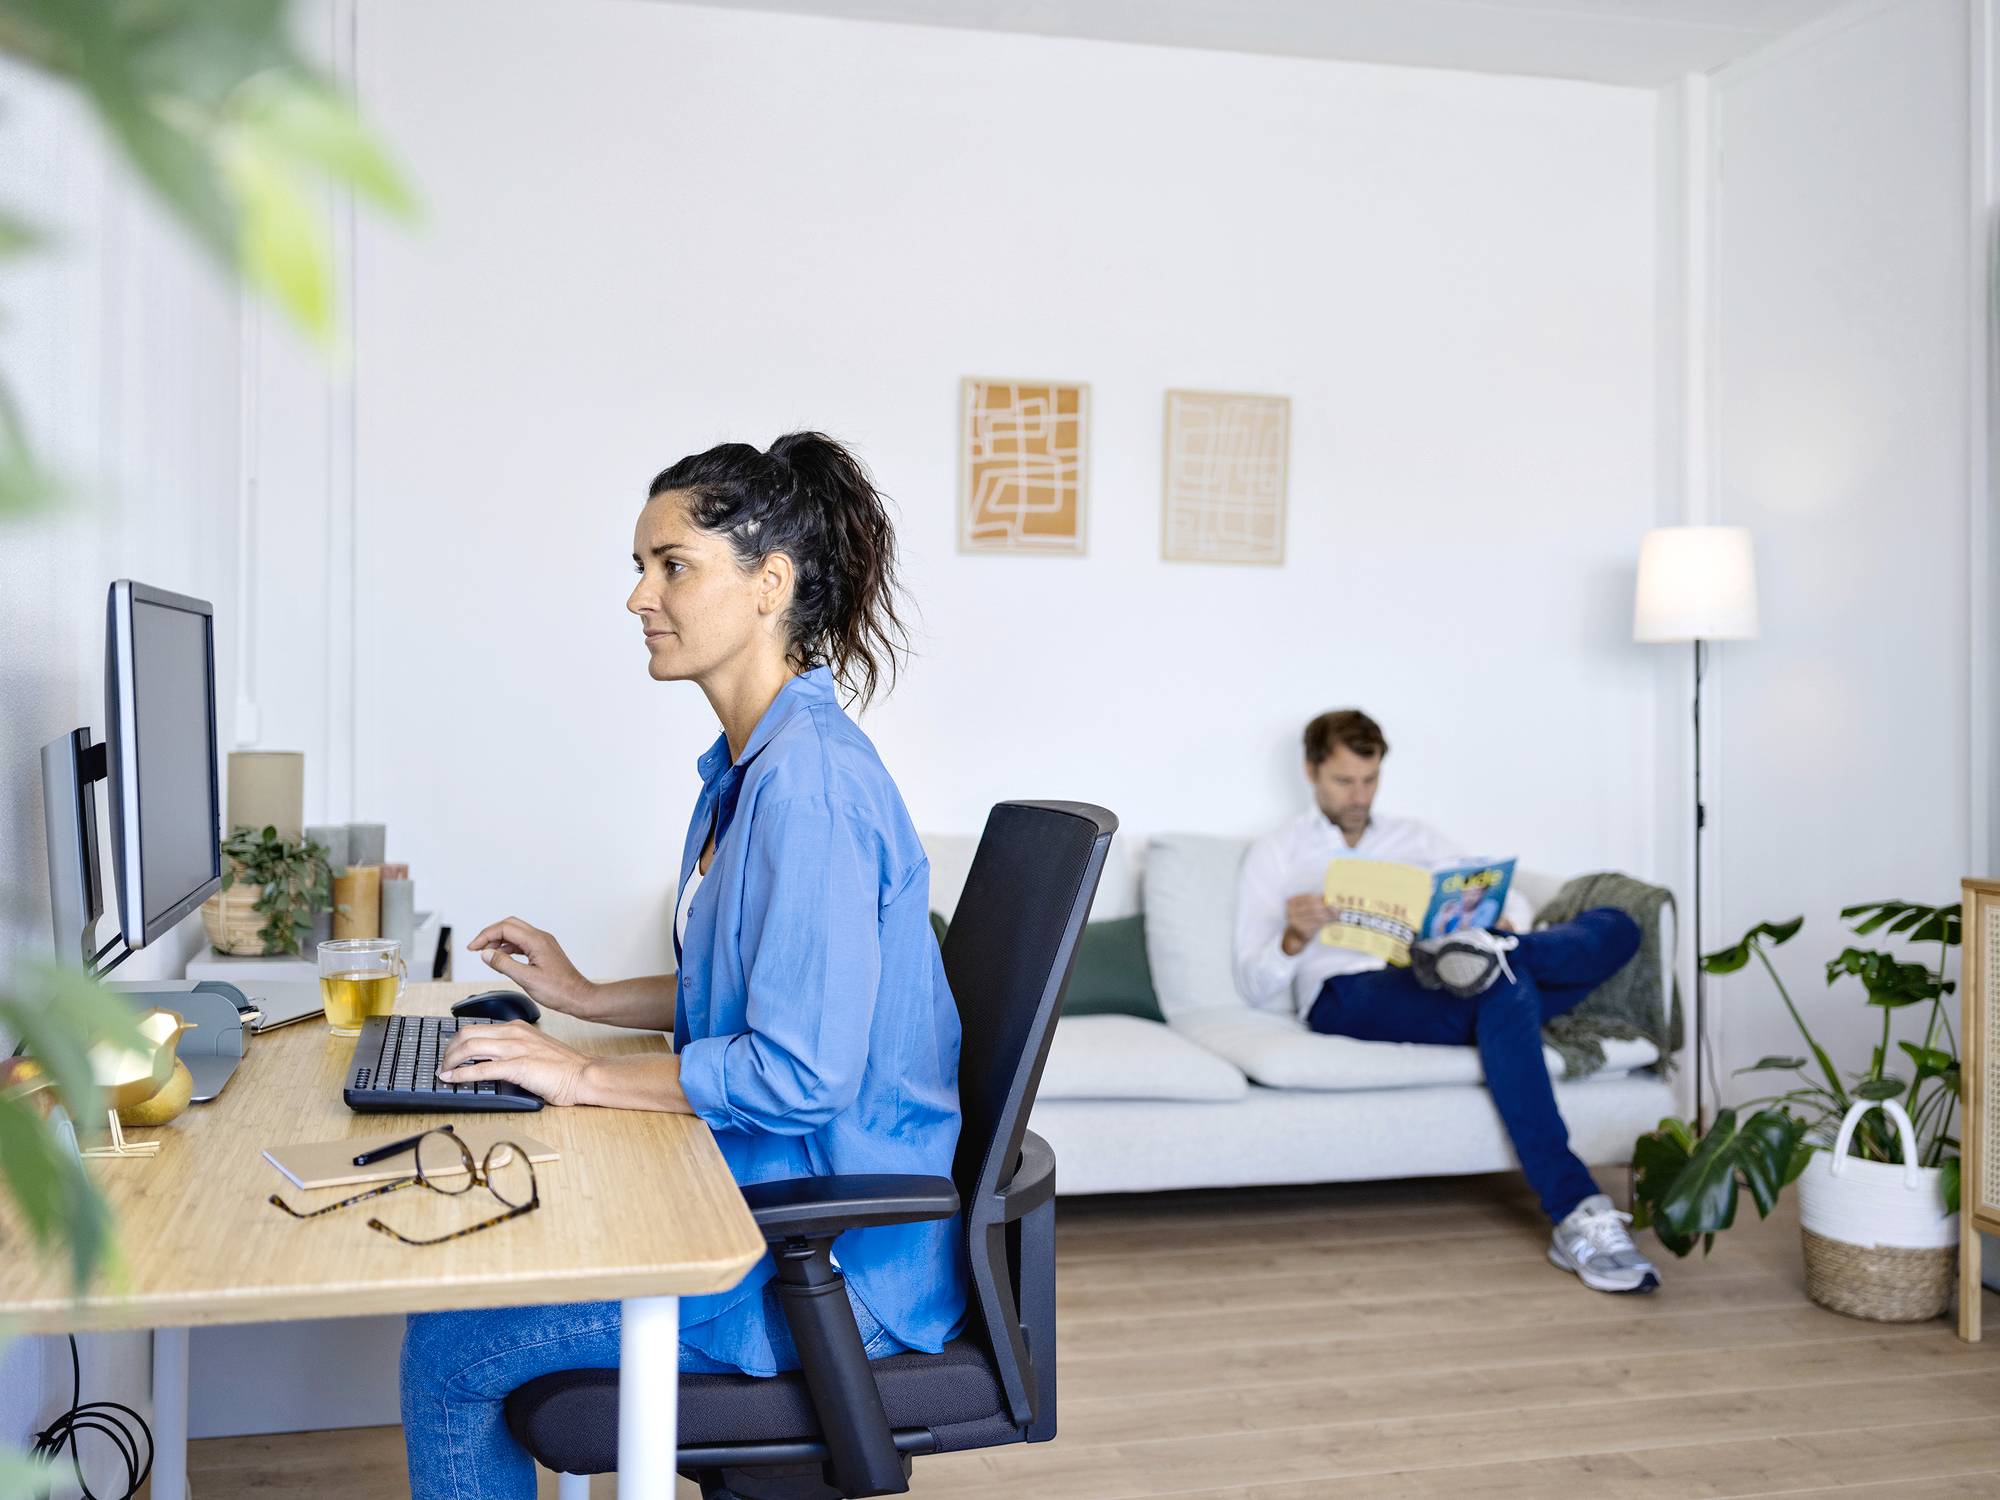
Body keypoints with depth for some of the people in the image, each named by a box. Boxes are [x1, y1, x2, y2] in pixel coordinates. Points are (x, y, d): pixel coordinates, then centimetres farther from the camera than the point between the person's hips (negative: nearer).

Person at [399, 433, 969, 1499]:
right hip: (774, 1198, 10)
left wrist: (587, 1078, -18)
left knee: (449, 1351, -6)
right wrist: (584, 998, 13)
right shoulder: (751, 764, 10)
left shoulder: (808, 780, -24)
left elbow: (801, 1071, -27)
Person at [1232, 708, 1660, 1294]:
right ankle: (1575, 1215, -45)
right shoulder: (1274, 855, 17)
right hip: (1349, 996, -5)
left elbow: (1511, 898, 23)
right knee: (1506, 992, -38)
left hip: (1432, 984, 5)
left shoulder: (1413, 838, 29)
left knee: (1615, 927, -15)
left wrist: (1501, 925, -3)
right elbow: (1255, 986, 8)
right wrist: (1295, 938, -15)